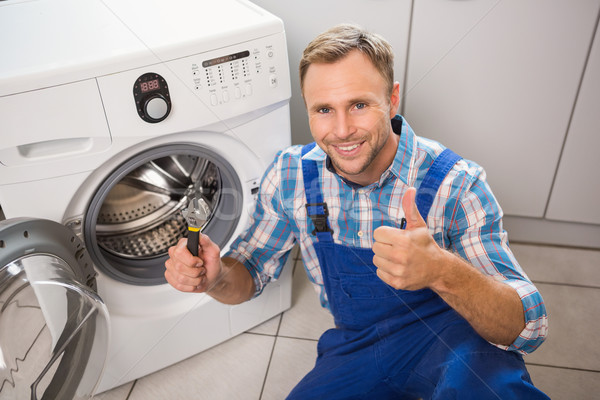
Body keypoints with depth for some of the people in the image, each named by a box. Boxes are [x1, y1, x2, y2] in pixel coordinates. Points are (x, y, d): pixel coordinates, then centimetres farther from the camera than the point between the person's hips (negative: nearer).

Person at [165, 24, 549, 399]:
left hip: (449, 333, -5)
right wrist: (216, 276, -25)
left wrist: (442, 271, -44)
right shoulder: (290, 174, -10)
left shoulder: (456, 183, -20)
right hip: (356, 344, 5)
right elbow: (251, 271, 1)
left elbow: (527, 327, -22)